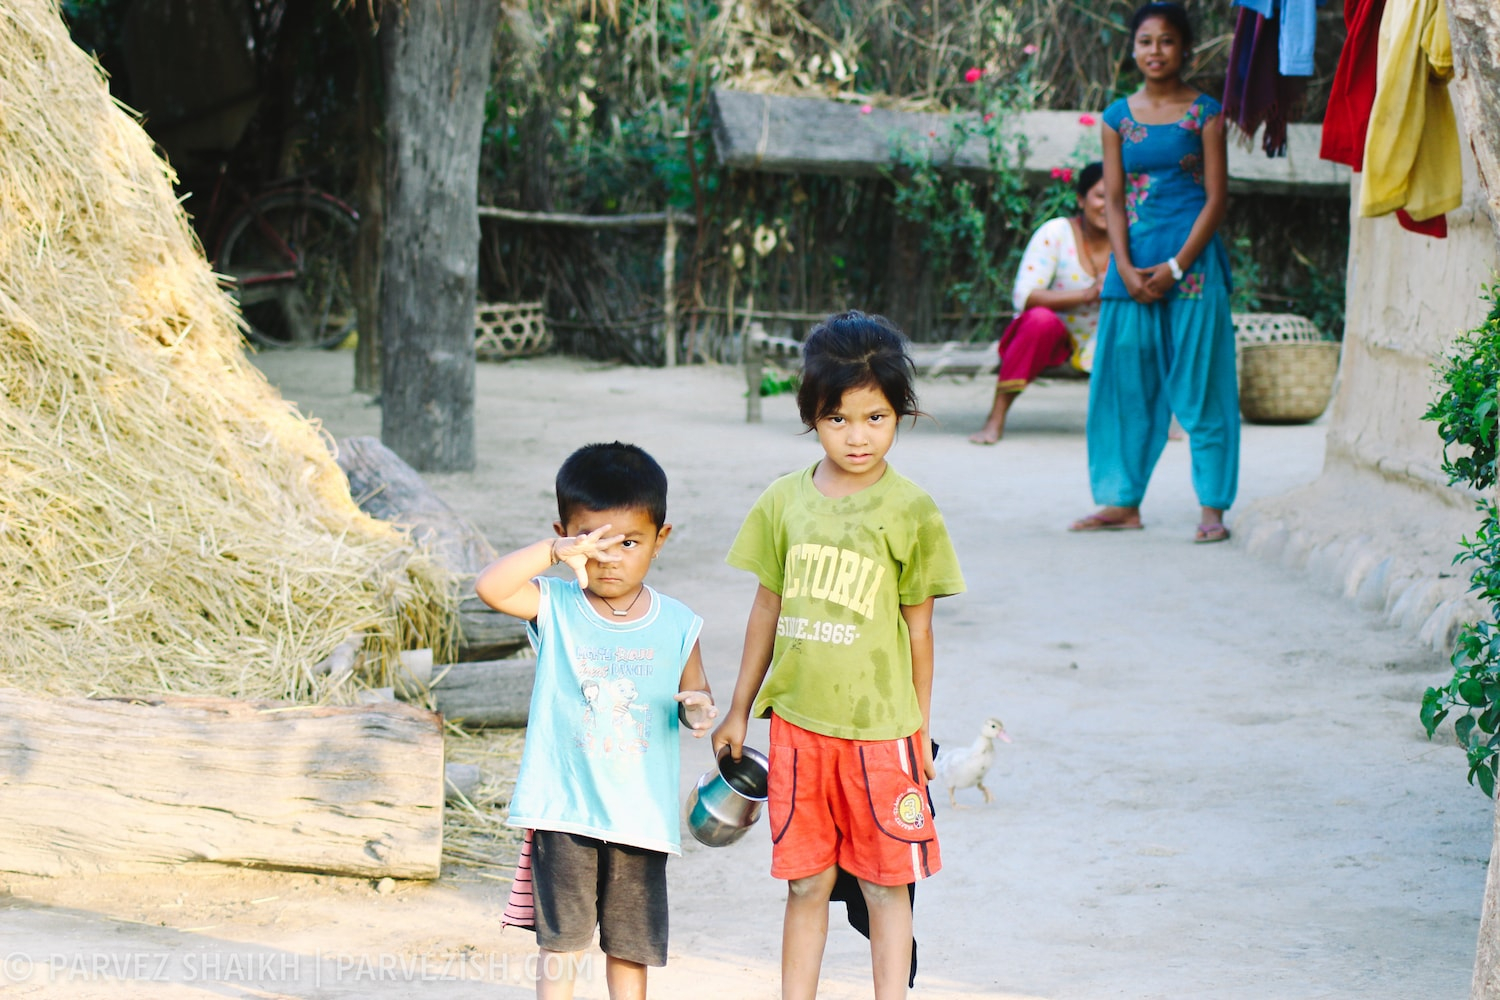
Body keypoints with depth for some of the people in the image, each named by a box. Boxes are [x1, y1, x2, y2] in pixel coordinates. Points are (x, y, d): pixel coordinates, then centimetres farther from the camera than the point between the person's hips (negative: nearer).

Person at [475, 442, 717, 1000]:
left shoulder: (676, 626, 1)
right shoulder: (554, 607, -4)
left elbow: (695, 695, 12)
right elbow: (489, 587, -19)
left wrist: (696, 710, -12)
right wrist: (555, 552, -29)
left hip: (641, 812, 2)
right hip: (563, 807, -2)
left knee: (630, 942, 12)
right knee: (560, 938, 2)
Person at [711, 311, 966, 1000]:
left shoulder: (909, 511, -5)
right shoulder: (785, 502, 3)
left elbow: (918, 626, 1)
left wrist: (920, 727, 3)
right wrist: (739, 711, 16)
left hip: (880, 728, -3)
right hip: (797, 722, 3)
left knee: (886, 885, 5)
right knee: (805, 883, 10)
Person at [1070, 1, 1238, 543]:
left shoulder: (1204, 113, 0)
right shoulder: (1118, 117, 9)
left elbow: (1216, 198, -3)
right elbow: (1113, 199, 7)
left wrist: (1176, 267, -12)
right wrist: (1126, 268, -7)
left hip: (1191, 259, -3)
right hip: (1133, 260, 4)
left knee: (1199, 385, -3)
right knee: (1125, 381, 5)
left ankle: (1212, 507, 0)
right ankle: (1123, 501, 14)